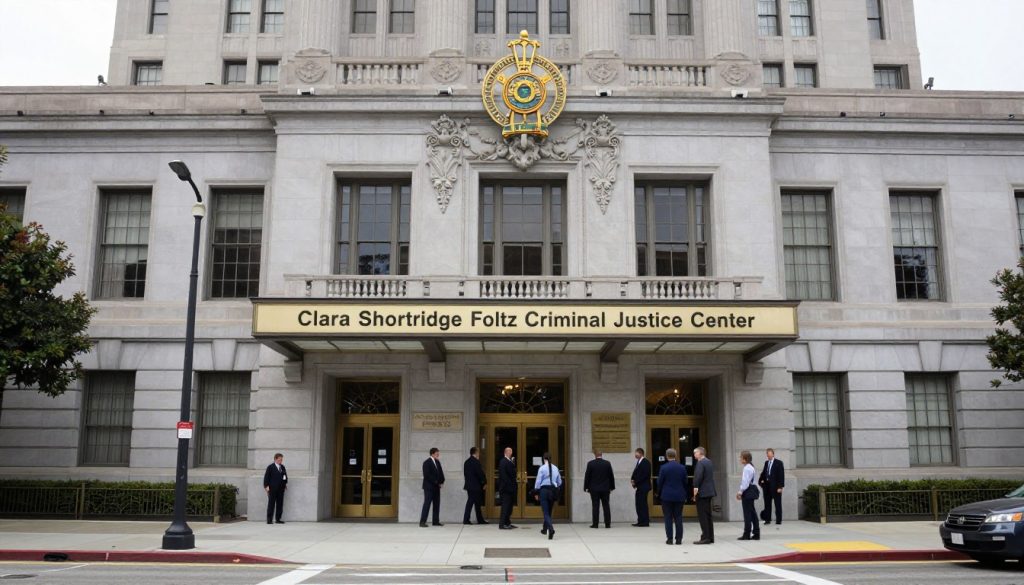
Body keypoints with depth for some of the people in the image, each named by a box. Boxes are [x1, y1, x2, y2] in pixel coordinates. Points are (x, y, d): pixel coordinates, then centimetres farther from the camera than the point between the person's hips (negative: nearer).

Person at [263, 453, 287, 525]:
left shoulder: (282, 467, 13)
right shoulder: (270, 467, -1)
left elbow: (285, 475, 20)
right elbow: (266, 477, -3)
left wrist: (285, 483, 9)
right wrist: (266, 486, -10)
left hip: (281, 489, 5)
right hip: (272, 489, -5)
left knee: (280, 504, 6)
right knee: (271, 504, -2)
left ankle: (278, 519, 13)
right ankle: (269, 519, 2)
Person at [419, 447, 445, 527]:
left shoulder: (438, 462, 14)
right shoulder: (427, 462, -9)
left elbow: (440, 472, 16)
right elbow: (427, 475, -16)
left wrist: (441, 482, -1)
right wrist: (436, 482, -15)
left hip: (436, 486, 7)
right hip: (429, 486, -7)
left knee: (437, 504, 6)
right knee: (427, 504, -9)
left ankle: (436, 521, 10)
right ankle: (422, 521, -8)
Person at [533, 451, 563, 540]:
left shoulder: (542, 468, -8)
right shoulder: (555, 468, 5)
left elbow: (538, 481, -6)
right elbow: (559, 482, 12)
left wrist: (536, 492, 3)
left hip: (544, 490, -5)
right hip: (553, 491, 5)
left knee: (546, 512, -5)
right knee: (549, 511, 19)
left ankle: (551, 529, -26)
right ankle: (545, 529, 34)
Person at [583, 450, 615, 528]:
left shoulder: (590, 463, -5)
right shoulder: (607, 463, 0)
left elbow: (587, 476, -2)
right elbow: (611, 476, 5)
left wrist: (586, 487, 6)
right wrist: (612, 487, 13)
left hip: (594, 489, -1)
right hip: (605, 489, 1)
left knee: (595, 506, 0)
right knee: (606, 506, 5)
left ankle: (595, 524, 0)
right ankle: (607, 524, 5)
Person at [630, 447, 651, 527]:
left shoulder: (645, 462, -12)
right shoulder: (639, 462, 16)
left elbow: (644, 475, -18)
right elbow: (635, 473, 18)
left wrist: (635, 482, -14)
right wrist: (632, 479, -1)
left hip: (643, 486, -9)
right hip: (640, 487, 9)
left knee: (642, 504, -7)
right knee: (639, 505, 10)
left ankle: (645, 522, -2)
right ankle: (641, 521, 15)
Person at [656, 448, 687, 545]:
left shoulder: (664, 467, -9)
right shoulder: (682, 468, 0)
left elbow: (660, 482, -4)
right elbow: (685, 482, 6)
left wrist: (659, 494, 10)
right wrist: (684, 495, 15)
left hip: (667, 496, -2)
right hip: (679, 496, 3)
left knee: (668, 518, 2)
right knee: (678, 518, 6)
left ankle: (669, 539, 1)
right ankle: (679, 539, 5)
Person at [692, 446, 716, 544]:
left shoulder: (700, 463, -14)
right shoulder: (709, 462, 15)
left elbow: (698, 477, -25)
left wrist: (695, 488, -22)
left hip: (702, 492, -10)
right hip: (709, 491, 10)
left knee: (702, 515, -7)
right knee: (708, 515, 13)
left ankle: (705, 537, -8)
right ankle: (710, 537, 17)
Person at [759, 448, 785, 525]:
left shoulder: (778, 463, -4)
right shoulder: (766, 463, 14)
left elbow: (781, 475, -8)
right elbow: (763, 473, 17)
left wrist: (780, 487, -14)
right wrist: (761, 481, -2)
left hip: (775, 486, -6)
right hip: (767, 486, 6)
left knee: (777, 504, 2)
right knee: (767, 503, 7)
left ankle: (778, 520, 8)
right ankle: (767, 519, 12)